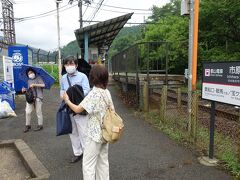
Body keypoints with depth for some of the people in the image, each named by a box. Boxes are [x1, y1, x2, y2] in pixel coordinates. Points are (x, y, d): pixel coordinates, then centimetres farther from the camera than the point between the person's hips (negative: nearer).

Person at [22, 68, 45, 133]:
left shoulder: (38, 78, 1)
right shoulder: (29, 81, 18)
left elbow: (43, 85, -13)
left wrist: (34, 84, -18)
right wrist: (25, 89, 3)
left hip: (38, 97, -5)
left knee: (38, 112, 1)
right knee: (28, 112, 0)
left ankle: (40, 125, 14)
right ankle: (28, 125, 14)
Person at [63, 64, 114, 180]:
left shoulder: (93, 93, -18)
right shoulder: (107, 92, 3)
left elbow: (78, 109, -17)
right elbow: (112, 111, 8)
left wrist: (67, 100, -2)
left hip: (95, 133, -7)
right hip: (105, 132, 8)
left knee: (88, 164, 4)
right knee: (103, 162, 18)